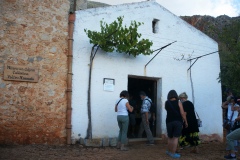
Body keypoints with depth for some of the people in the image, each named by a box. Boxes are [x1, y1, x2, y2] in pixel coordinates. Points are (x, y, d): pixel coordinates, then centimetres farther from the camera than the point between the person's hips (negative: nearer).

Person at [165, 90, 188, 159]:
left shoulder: (166, 103, 3)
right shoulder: (178, 102, -5)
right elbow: (182, 113, -7)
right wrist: (186, 122, 1)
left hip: (169, 122, 3)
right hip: (178, 121, -3)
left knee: (170, 137, 16)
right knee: (175, 137, -1)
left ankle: (169, 151, 27)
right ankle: (173, 153, -2)